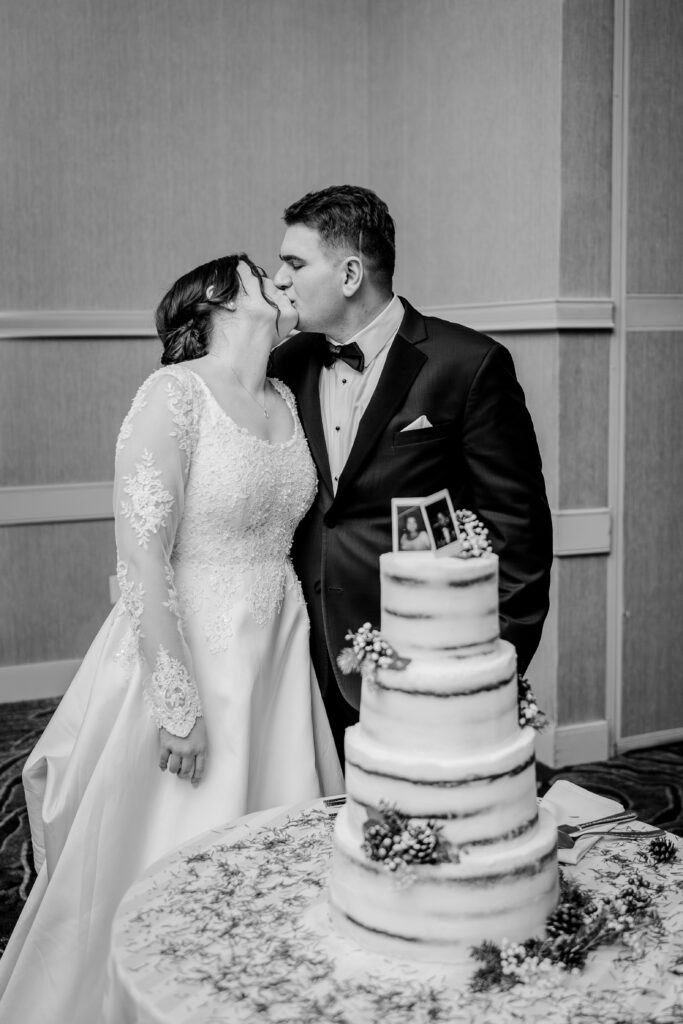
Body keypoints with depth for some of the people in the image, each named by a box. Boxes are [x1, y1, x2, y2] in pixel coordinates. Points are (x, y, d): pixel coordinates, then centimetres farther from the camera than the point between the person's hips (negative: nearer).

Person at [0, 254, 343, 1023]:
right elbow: (142, 554, -19)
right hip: (187, 650, -7)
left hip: (278, 658, 7)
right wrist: (178, 699, -20)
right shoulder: (174, 394, -14)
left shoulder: (285, 401, 8)